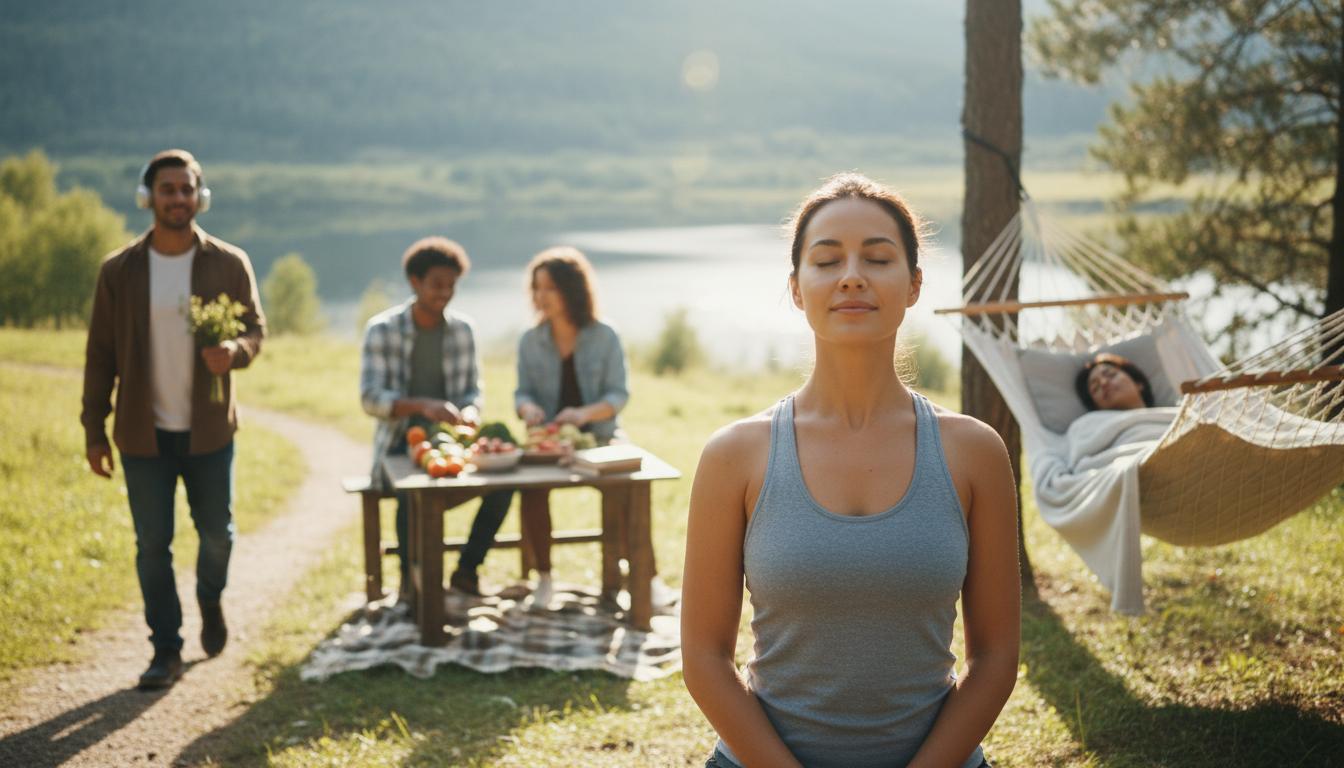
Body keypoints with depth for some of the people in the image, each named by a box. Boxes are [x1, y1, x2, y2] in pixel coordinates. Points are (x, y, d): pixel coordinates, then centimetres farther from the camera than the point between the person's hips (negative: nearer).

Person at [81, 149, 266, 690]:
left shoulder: (229, 264, -2)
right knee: (152, 545, 3)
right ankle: (166, 651, 15)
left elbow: (255, 327, 5)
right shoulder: (118, 271, -2)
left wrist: (236, 351, -20)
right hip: (144, 433, 0)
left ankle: (210, 600, 41)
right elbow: (100, 354, 2)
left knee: (217, 532, 9)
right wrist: (94, 430, -1)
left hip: (209, 428, 0)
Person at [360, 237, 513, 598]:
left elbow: (473, 391, 9)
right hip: (399, 446, -4)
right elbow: (370, 399, -15)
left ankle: (466, 570, -5)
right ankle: (410, 577, -12)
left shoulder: (462, 329, 5)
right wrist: (422, 405, -33)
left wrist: (469, 413, -17)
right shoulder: (382, 329, -7)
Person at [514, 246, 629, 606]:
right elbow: (522, 392, 7)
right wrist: (528, 407, -18)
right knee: (532, 488, -31)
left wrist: (585, 414, -25)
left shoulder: (604, 337, -1)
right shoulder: (530, 341, 6)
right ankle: (543, 577, -13)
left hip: (599, 439, -1)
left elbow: (618, 396, -5)